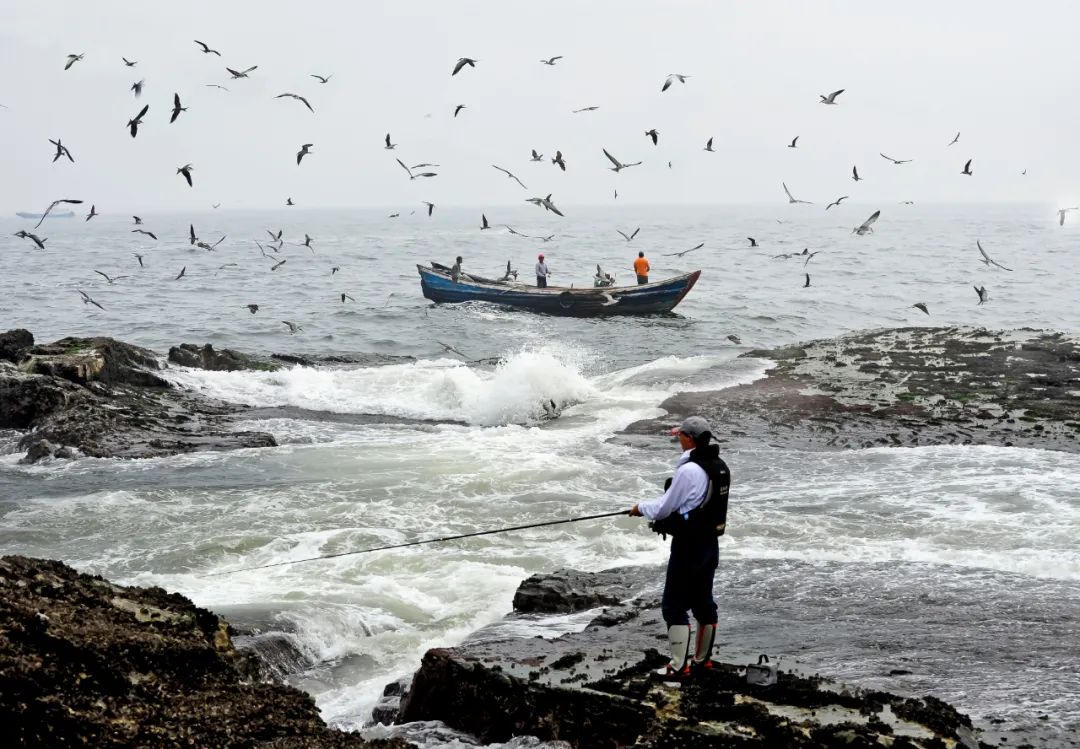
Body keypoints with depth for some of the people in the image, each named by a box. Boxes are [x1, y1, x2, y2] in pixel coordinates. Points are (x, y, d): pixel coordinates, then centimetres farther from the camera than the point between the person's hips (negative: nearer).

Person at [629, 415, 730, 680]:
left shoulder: (688, 470, -22)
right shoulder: (719, 467, 6)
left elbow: (664, 507, -15)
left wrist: (641, 507, 5)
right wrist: (658, 512, 18)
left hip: (688, 544, -9)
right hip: (710, 541, 9)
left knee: (674, 604, -1)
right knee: (703, 601, 17)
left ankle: (679, 666, -1)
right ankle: (703, 659, 27)